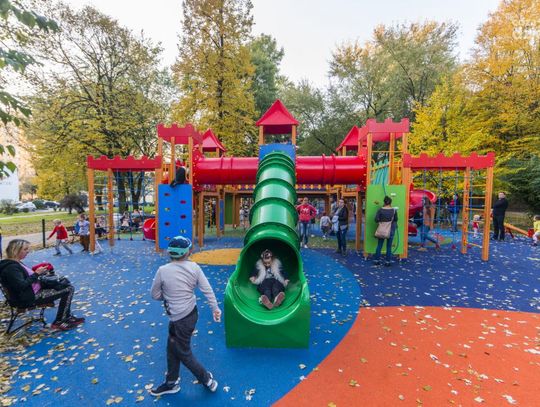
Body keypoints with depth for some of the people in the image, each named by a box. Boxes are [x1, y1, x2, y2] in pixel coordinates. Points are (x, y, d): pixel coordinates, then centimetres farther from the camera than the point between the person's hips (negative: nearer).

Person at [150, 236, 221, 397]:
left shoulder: (163, 271, -19)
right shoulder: (194, 267, -10)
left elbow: (155, 295, -5)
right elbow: (207, 289, -8)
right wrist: (215, 308, 1)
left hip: (180, 318, -6)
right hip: (190, 312, 6)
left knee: (184, 353, 17)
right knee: (172, 348, 24)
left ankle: (207, 380, 31)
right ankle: (170, 383, 42)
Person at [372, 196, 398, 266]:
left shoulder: (380, 210, -9)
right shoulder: (394, 210, -6)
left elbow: (376, 219, -11)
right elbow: (396, 219, 5)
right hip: (391, 229, 0)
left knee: (379, 245, 9)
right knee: (389, 246, 8)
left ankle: (376, 260, 14)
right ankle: (388, 261, 12)